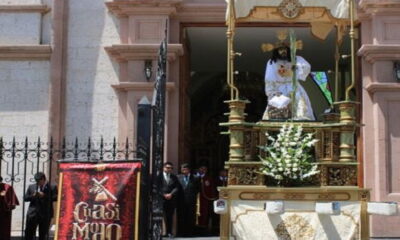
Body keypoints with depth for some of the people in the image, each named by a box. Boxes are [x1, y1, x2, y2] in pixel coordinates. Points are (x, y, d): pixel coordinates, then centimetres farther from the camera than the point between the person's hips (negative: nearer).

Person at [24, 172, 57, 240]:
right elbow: (25, 198, 9)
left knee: (43, 234, 5)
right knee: (29, 232, -1)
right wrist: (33, 196, -10)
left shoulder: (52, 187, 0)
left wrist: (44, 196, -18)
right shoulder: (31, 187, 11)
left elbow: (55, 198, -11)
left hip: (45, 214, -2)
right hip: (32, 213, 2)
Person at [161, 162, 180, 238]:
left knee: (170, 217, 5)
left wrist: (171, 194, -8)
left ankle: (169, 232, 11)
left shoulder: (174, 177, 13)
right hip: (161, 199, -3)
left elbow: (177, 187, 6)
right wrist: (164, 194, -10)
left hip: (171, 199, 3)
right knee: (164, 217, -7)